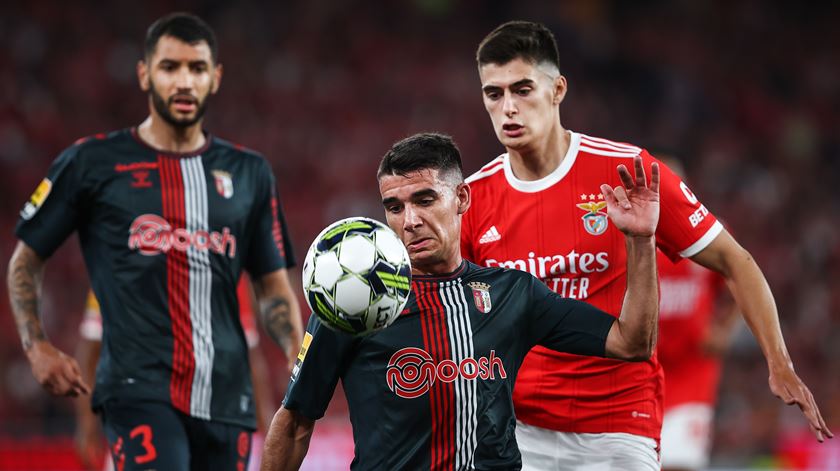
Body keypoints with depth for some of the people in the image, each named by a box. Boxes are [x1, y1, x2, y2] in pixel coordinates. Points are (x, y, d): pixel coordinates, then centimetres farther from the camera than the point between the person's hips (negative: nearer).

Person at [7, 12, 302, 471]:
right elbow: (26, 261, 11)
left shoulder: (250, 173, 14)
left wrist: (298, 356, 1)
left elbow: (272, 286, 19)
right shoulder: (93, 162, 4)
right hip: (139, 391, -4)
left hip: (225, 398, 4)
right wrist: (37, 348, -3)